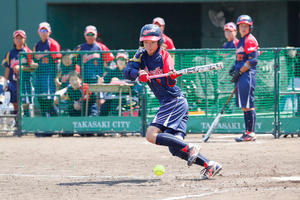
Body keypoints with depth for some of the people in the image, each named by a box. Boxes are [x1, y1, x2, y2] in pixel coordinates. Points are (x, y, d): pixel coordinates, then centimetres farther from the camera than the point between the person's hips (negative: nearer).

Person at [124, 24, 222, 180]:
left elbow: (170, 84, -17)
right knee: (176, 148, 0)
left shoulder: (164, 57, -9)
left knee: (151, 135, -20)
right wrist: (138, 73, -27)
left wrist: (172, 77, -39)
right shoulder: (142, 55, 7)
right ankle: (209, 165, -2)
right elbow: (127, 71, -7)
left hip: (175, 101, -7)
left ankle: (190, 148, -21)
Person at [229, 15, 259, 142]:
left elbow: (252, 60, -16)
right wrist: (235, 70, 13)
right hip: (241, 78, 10)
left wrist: (239, 72, -15)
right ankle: (248, 132, 12)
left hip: (248, 75, -10)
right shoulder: (240, 41, 22)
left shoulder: (250, 40, -8)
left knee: (248, 106, -11)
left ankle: (251, 133, -11)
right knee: (244, 106, 9)